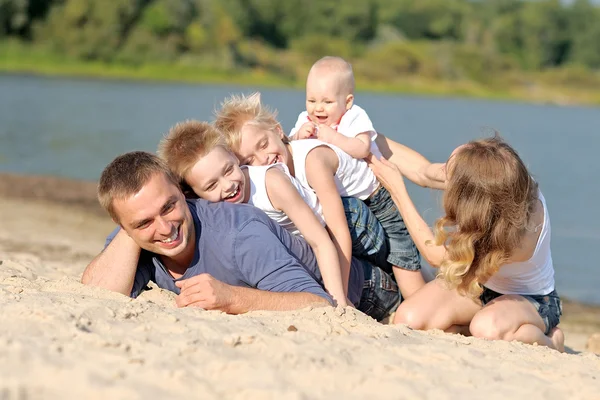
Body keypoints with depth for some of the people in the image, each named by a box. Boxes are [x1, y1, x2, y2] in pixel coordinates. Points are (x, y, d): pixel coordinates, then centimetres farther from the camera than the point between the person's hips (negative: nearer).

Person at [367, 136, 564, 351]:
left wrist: (397, 190, -23)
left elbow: (437, 255, -26)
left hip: (532, 301, -5)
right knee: (408, 319, -25)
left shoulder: (519, 237, -41)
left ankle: (550, 341, -8)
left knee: (487, 327, -42)